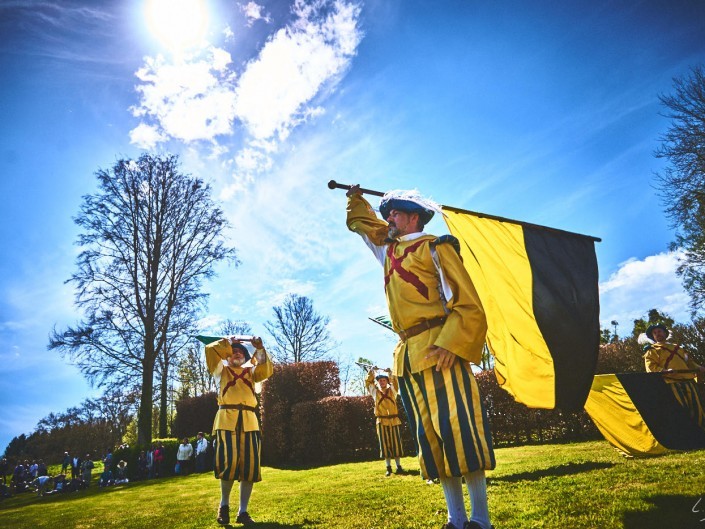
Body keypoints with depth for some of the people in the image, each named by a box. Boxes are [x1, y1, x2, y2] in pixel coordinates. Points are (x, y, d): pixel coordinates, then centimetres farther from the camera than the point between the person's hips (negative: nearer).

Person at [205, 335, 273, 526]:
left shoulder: (250, 372, 24)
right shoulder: (221, 369, 18)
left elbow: (266, 370, 5)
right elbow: (210, 349, 5)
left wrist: (260, 349, -2)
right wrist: (228, 342, 14)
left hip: (249, 421, 3)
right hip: (227, 419, -3)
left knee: (250, 466, -1)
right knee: (229, 462, -12)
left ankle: (243, 512, 9)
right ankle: (224, 505, 13)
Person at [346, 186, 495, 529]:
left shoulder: (435, 247, 0)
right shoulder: (389, 248, 20)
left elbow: (468, 304, -9)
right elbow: (362, 223, 44)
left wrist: (449, 344, -20)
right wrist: (355, 198, 39)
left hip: (438, 348, -7)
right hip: (407, 356, 7)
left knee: (456, 426, -7)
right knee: (429, 434, 6)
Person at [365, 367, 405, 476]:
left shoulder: (392, 390, 8)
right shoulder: (375, 392, 8)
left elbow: (395, 381, -5)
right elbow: (368, 382, 5)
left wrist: (390, 373, -15)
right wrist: (372, 372, -4)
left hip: (394, 420, 0)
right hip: (381, 421, 0)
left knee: (396, 443, 3)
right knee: (385, 444, 2)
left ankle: (399, 466, 10)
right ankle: (388, 467, 7)